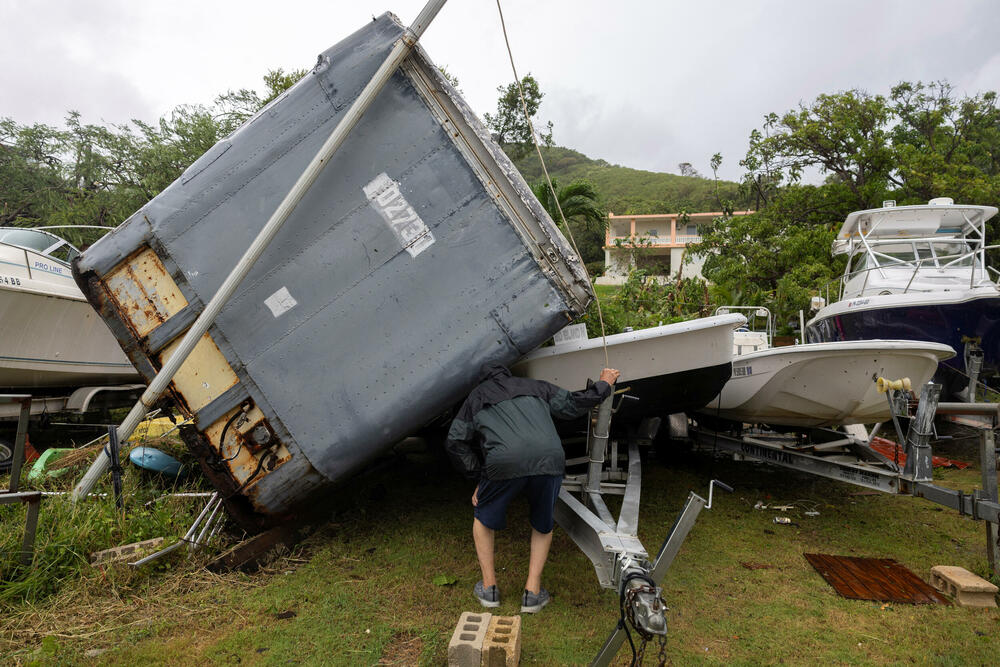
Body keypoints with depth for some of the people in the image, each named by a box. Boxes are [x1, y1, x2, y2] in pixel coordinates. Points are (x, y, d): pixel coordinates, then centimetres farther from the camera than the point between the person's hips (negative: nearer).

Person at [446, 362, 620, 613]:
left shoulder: (476, 397, 28)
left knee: (483, 518, 27)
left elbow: (456, 442, 19)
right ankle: (532, 592, 23)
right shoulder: (535, 386, 30)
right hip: (549, 459, 2)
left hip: (505, 463, -1)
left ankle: (489, 588, 29)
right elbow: (573, 405, 29)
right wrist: (603, 385, 45)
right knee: (543, 526, 27)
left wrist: (478, 477, 24)